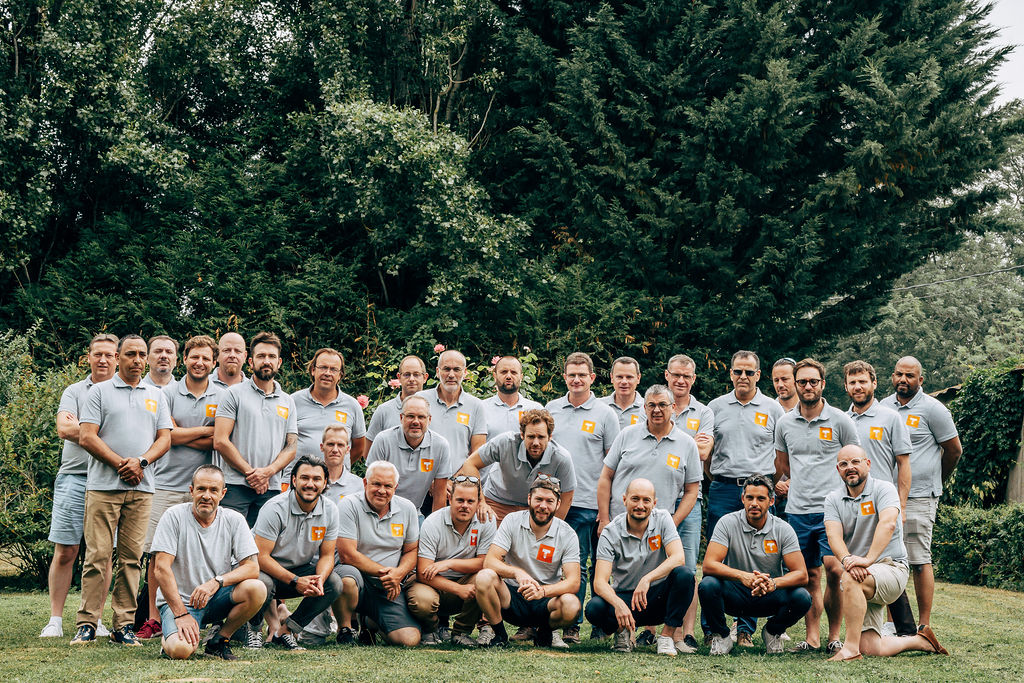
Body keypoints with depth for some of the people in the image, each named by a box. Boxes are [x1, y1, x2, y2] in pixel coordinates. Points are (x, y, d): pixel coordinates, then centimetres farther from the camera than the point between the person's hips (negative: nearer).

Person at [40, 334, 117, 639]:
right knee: (65, 552, -2)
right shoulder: (74, 391, 10)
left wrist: (81, 427, -7)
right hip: (74, 477, 0)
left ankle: (95, 619, 10)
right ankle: (55, 619, 5)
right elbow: (64, 428, -6)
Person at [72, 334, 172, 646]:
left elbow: (164, 438, 11)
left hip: (141, 488, 3)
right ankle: (87, 623, -2)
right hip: (103, 485, -3)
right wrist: (121, 464, -9)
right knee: (97, 555, -6)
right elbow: (86, 437, -2)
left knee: (132, 557, 1)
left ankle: (124, 625, 4)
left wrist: (141, 461, -7)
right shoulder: (99, 392, 7)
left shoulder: (156, 396, 17)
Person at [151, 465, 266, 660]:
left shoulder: (234, 520, 0)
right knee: (181, 649, -32)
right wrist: (181, 614, -21)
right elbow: (161, 569, -14)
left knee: (256, 589, -26)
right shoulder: (174, 516, -9)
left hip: (215, 599, 3)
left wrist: (217, 582, -25)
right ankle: (170, 637, 8)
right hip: (179, 600, -3)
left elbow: (252, 568, -7)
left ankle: (218, 640, -2)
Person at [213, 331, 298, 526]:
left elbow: (291, 447, 12)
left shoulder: (287, 402, 17)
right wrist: (250, 472, -8)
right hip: (236, 486, -3)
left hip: (271, 488, 4)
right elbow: (220, 441, -4)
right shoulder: (234, 394, 4)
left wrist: (268, 471, -7)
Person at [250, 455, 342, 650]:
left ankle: (285, 631, -8)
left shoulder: (330, 510, -6)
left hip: (301, 570, 5)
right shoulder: (275, 508, -21)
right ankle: (254, 630, -4)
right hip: (268, 569, -5)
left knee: (334, 584, -21)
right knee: (262, 584, -38)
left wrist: (319, 579, -23)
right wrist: (295, 581, -29)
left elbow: (327, 555, 0)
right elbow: (261, 556, -22)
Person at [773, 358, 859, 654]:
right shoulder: (784, 423, 9)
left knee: (834, 569, -16)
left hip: (832, 509, -3)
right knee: (809, 576, 8)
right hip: (798, 510, 3)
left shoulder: (840, 420, 0)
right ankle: (812, 637, 14)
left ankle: (834, 634, -3)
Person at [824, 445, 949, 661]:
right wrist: (847, 559, -31)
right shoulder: (833, 500, 8)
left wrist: (868, 559, -38)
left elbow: (887, 524, -24)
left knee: (851, 579, -36)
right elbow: (834, 534, -9)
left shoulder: (883, 490, -5)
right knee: (871, 648, -7)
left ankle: (851, 648, -30)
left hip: (891, 567, -5)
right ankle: (920, 641, 19)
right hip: (863, 580, 5)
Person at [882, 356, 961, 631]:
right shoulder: (882, 407, 12)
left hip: (919, 498, -5)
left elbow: (954, 450, 4)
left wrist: (935, 480, 15)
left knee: (920, 561, -5)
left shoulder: (933, 409, -3)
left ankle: (924, 627, -1)